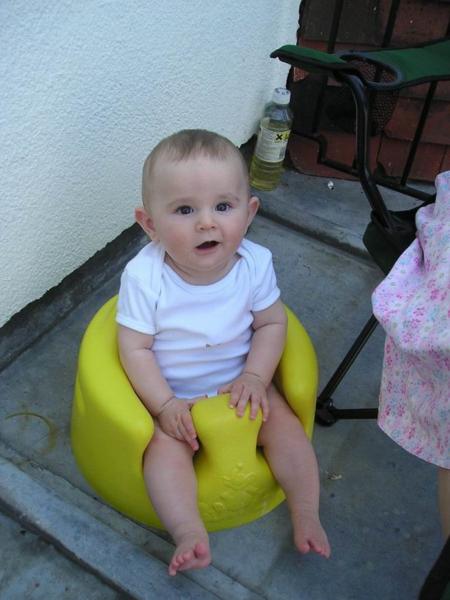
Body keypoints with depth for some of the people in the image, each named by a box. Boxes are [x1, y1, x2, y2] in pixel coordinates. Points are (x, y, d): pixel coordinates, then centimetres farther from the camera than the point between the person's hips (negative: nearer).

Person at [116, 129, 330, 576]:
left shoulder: (255, 263, -17)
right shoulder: (143, 276, -24)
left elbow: (271, 323, -4)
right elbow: (135, 349, -17)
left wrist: (255, 376, -16)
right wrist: (165, 406, -23)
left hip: (241, 382, 2)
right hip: (171, 393, -2)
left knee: (285, 425, -7)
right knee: (165, 446, -24)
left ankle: (305, 515, 8)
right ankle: (190, 533, -18)